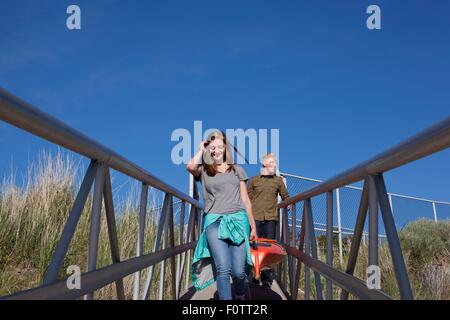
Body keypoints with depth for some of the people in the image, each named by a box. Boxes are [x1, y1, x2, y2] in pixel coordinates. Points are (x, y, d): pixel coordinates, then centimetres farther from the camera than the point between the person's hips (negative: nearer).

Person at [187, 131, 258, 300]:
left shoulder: (236, 169, 19)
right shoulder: (203, 171, 14)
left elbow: (245, 199, 18)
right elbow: (191, 166, -11)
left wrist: (253, 226, 14)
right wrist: (201, 150, 8)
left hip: (238, 220, 1)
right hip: (214, 221, -1)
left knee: (238, 271, -6)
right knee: (223, 270, -16)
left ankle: (240, 296, 26)